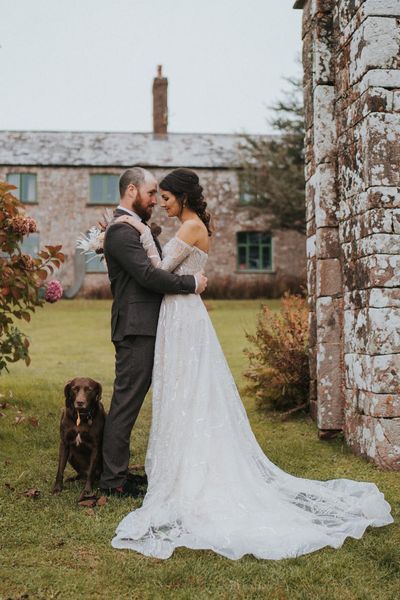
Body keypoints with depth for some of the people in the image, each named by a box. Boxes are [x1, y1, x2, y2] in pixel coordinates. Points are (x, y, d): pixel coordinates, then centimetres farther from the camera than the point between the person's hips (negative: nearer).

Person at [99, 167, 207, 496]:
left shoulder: (138, 227, 20)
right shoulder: (121, 231, -13)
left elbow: (156, 269, 23)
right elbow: (148, 274, -22)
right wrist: (191, 283, -13)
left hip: (145, 329, 10)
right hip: (136, 329, -10)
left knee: (130, 401, 13)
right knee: (126, 402, -5)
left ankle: (117, 471, 21)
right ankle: (113, 479, 3)